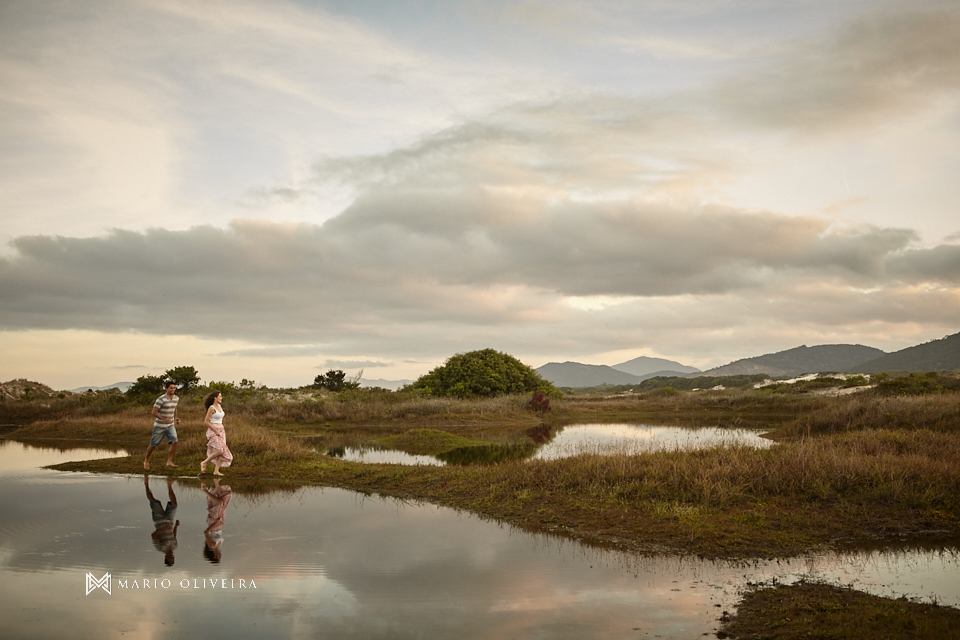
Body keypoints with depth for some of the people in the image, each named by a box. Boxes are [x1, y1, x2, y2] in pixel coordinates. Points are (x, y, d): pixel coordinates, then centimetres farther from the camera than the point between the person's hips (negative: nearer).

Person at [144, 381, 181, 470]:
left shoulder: (176, 398, 1)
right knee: (153, 445, 8)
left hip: (170, 426, 5)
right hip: (160, 426, -4)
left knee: (174, 442, -15)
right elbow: (154, 412, -18)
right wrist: (164, 419, -29)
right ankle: (146, 460, 31)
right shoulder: (161, 399, -19)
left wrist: (176, 418, 6)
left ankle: (169, 461, -7)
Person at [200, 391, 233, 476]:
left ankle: (216, 470, 1)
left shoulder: (219, 406, 11)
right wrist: (216, 431, -16)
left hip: (221, 430, 8)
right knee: (219, 451, -17)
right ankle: (204, 463, 0)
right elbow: (206, 422, -15)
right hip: (213, 431, -8)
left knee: (223, 452, 0)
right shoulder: (211, 408, -13)